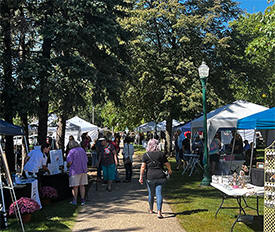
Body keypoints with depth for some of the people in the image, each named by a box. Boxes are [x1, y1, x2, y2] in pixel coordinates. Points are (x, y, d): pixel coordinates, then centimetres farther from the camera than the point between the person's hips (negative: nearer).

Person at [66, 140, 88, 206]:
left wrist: (68, 166, 6)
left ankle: (75, 200, 9)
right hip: (83, 170, 5)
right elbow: (86, 160, 11)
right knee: (82, 185, 10)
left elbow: (69, 162, -15)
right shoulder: (82, 149, 10)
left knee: (75, 186, 3)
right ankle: (82, 200, 10)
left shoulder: (72, 151, -7)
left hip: (75, 171, -5)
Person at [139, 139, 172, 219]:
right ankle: (159, 212, -12)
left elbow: (143, 166, -9)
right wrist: (169, 170, 29)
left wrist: (141, 177, -7)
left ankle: (151, 210, 35)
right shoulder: (161, 154, 2)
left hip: (150, 177, 0)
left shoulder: (146, 155, -1)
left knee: (151, 194, 17)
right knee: (159, 194, -2)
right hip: (160, 176, 0)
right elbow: (167, 164, 9)